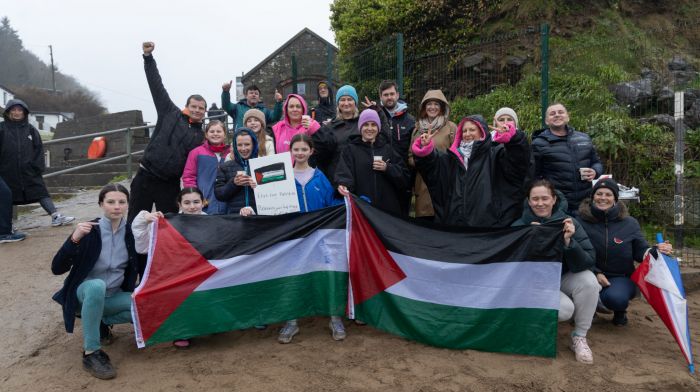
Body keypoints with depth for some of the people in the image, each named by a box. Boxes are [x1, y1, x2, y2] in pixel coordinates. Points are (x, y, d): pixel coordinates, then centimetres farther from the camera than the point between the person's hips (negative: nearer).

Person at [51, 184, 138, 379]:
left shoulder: (131, 232, -7)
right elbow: (57, 268, -23)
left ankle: (101, 321, 4)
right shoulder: (89, 231, -17)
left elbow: (137, 267, 5)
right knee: (97, 286, -39)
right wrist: (74, 239, -35)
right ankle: (91, 353, -28)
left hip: (114, 296, 4)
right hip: (86, 292, -4)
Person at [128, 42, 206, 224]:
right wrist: (148, 56, -7)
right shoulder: (171, 114, 3)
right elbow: (157, 86, -1)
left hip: (170, 184, 2)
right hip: (145, 177, -2)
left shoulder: (200, 137, 9)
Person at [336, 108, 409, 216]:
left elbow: (404, 177, 8)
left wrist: (387, 168, -8)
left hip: (387, 208, 3)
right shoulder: (351, 149, 6)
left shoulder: (387, 148, 13)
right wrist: (344, 185, -33)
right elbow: (344, 172, -12)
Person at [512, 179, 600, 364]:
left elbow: (588, 263, -18)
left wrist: (569, 241, -34)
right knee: (565, 309, -31)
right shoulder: (519, 226, -11)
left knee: (588, 280, -30)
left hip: (564, 279, 2)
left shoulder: (569, 223, -10)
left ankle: (579, 337, -10)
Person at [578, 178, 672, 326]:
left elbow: (641, 252, 0)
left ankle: (619, 312, 8)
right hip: (591, 275, 0)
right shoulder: (582, 221, -8)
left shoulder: (629, 223, -2)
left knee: (616, 298, -34)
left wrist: (656, 250, -22)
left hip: (621, 277, 0)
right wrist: (596, 273, -18)